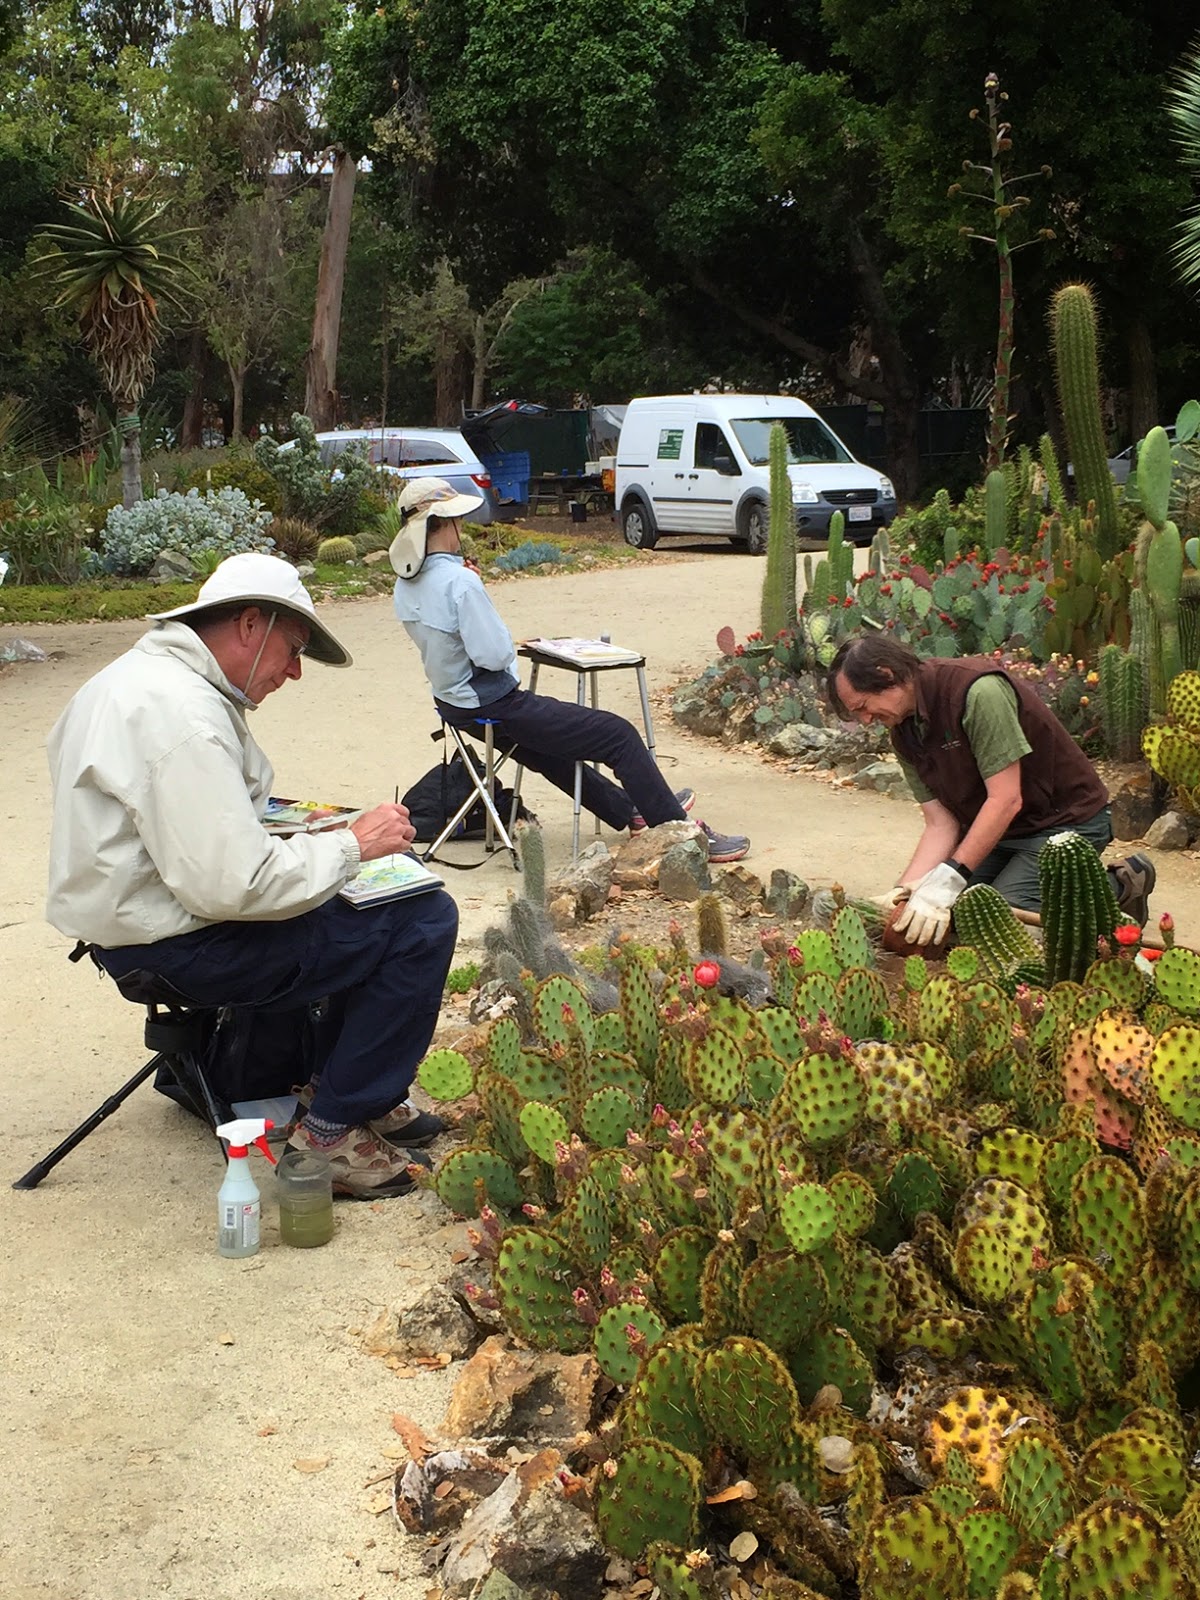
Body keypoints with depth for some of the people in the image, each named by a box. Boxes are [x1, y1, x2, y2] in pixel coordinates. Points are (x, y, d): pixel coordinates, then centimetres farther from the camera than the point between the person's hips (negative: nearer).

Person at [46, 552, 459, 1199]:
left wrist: (310, 830, 9)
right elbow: (233, 885, -29)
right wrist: (353, 844, -17)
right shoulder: (182, 714, -24)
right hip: (172, 946, -11)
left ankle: (336, 1086, 25)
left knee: (371, 901, 21)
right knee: (423, 922, -13)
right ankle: (330, 1132, -5)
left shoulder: (146, 673, 10)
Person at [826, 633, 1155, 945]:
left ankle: (1119, 888, -1)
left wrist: (948, 879, -32)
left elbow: (1006, 799, -29)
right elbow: (941, 823, -5)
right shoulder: (903, 733, -1)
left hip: (1067, 820, -9)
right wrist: (906, 889, -21)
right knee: (945, 912, 0)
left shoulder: (977, 690, -27)